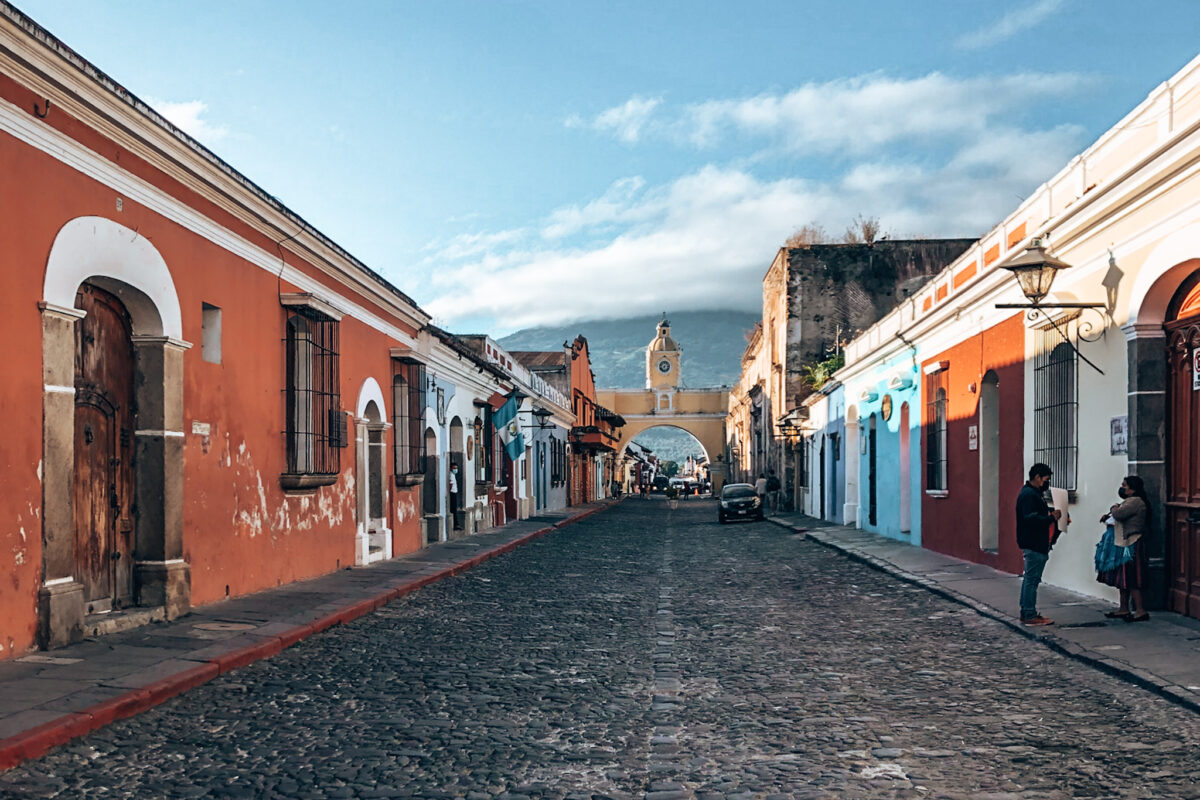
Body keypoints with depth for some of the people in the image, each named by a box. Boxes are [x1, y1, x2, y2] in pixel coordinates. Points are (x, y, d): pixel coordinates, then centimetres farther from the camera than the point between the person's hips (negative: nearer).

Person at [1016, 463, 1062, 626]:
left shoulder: (1033, 493, 18)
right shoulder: (1028, 494, -17)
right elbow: (1032, 519, -25)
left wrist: (1053, 513, 9)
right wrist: (1052, 517, -17)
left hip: (1036, 544, 11)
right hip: (1034, 545, -11)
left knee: (1029, 578, 15)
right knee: (1032, 579, -7)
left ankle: (1026, 613, 22)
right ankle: (1030, 615, -3)